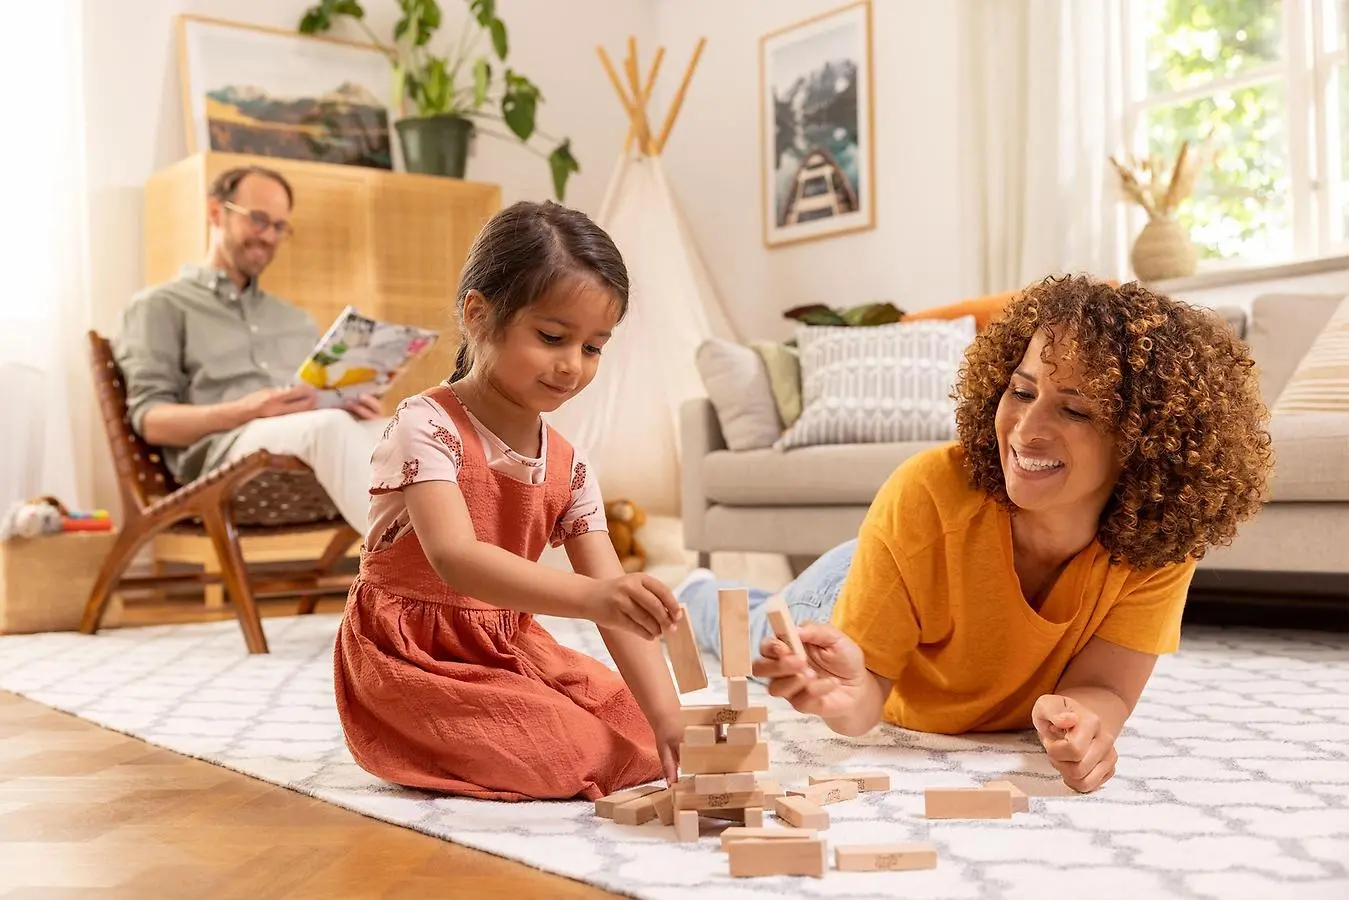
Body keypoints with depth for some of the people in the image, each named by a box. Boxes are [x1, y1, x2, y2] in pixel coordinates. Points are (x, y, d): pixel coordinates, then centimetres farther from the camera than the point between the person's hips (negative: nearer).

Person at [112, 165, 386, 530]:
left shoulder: (296, 319, 33)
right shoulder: (160, 306, 16)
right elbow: (150, 419, 3)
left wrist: (354, 405, -1)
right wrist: (245, 413, -14)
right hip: (222, 450, -5)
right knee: (329, 426, -37)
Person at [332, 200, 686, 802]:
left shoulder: (569, 466, 0)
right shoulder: (425, 427, -19)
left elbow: (621, 603, -8)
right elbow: (456, 559, -36)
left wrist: (668, 719, -22)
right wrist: (591, 596, -51)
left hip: (511, 652, 7)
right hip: (413, 660, -7)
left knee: (638, 732, 3)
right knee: (563, 755, -25)